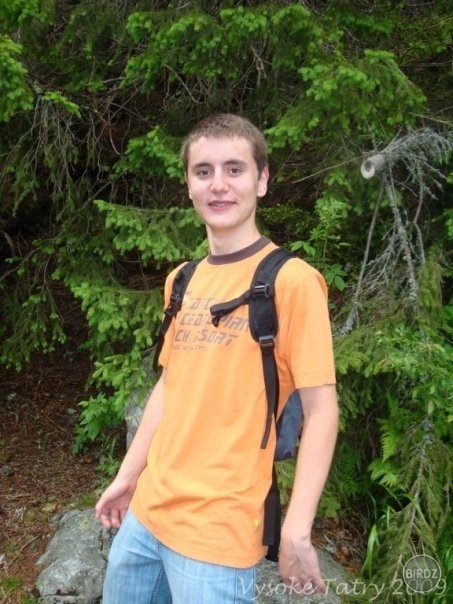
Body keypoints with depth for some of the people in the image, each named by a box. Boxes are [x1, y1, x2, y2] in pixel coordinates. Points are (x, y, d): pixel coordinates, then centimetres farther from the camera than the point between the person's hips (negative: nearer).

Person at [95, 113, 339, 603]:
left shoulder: (290, 280, -13)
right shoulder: (181, 280, 6)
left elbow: (321, 409, -14)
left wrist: (296, 532, -18)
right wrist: (128, 475, 16)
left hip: (218, 530, -6)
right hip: (147, 510, 7)